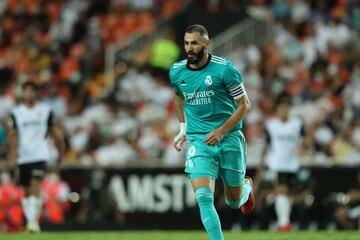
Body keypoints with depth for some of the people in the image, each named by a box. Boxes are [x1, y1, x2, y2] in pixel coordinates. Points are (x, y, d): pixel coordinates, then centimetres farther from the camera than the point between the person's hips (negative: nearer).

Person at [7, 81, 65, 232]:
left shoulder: (45, 111, 4)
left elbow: (54, 131, 12)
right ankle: (29, 220, 23)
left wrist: (61, 149, 16)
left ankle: (33, 220, -22)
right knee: (26, 190, 11)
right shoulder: (16, 112, 5)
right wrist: (13, 149, -17)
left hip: (40, 155, -3)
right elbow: (12, 133, 0)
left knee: (35, 186, -18)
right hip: (22, 156, 3)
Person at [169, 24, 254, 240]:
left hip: (229, 139, -2)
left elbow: (244, 105, -6)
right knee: (204, 198, -19)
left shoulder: (224, 69, -11)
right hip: (198, 141, 2)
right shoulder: (176, 72, 1)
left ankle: (246, 188, 49)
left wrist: (221, 131, -15)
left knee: (233, 202, 12)